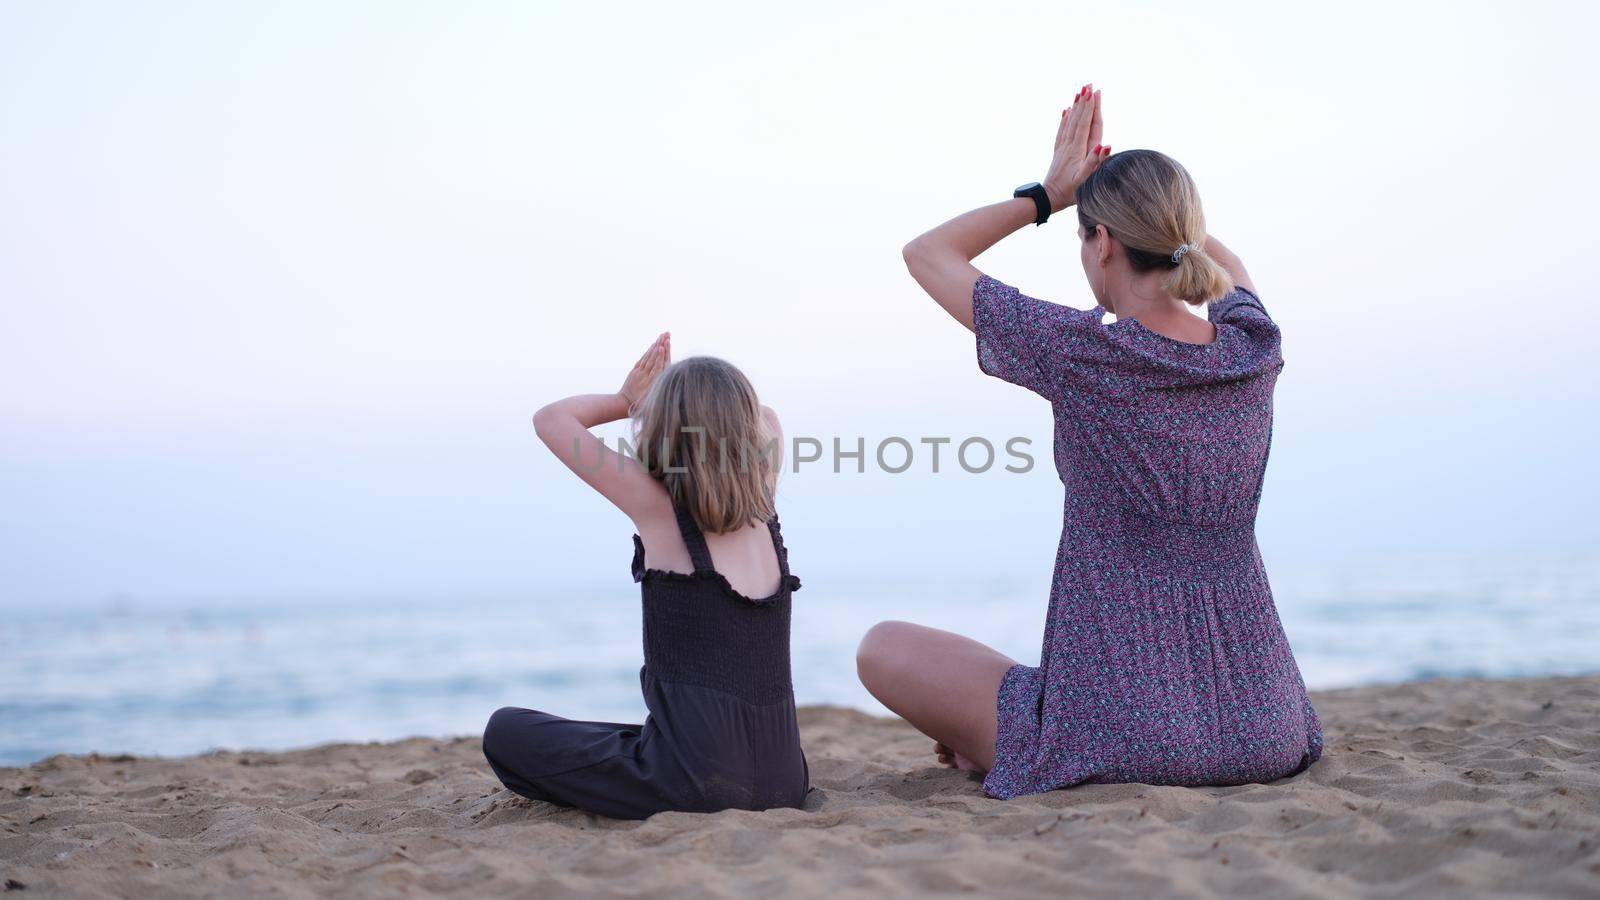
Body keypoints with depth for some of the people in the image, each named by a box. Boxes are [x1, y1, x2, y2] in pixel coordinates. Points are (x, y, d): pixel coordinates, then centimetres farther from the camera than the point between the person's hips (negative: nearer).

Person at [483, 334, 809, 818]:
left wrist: (628, 400, 13)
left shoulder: (660, 508, -8)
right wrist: (659, 396, 17)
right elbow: (766, 420, 27)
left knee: (506, 732, 9)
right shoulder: (761, 511, 7)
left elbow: (551, 420, -2)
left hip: (699, 785, -7)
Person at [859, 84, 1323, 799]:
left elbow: (926, 254, 2)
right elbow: (1222, 258, 27)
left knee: (882, 648, 13)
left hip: (1126, 732, -5)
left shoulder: (1080, 353, -15)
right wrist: (1113, 180, 21)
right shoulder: (1254, 348, -1)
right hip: (1260, 732, 5)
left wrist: (1046, 194, 9)